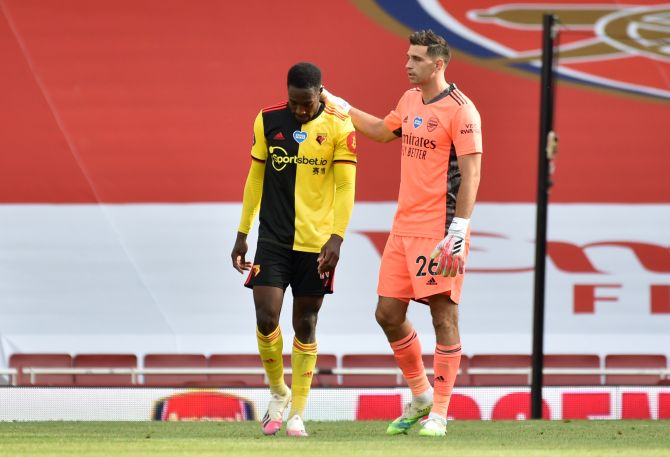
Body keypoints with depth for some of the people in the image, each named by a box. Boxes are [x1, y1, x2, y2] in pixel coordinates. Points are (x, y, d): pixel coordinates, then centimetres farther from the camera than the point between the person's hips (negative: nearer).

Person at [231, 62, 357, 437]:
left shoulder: (339, 127, -6)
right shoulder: (268, 121, 1)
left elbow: (345, 187, -6)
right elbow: (255, 178, 10)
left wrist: (336, 237, -17)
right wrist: (242, 234, 11)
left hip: (317, 243, -1)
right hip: (272, 238, 2)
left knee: (305, 325, 4)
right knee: (266, 317, -10)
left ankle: (298, 413, 14)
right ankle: (278, 392, 15)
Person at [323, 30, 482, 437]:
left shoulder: (460, 109, -12)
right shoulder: (410, 101, 13)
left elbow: (471, 174, -16)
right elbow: (383, 131, 34)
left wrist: (457, 231, -22)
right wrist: (339, 106, 33)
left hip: (440, 231, -8)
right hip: (404, 227, 8)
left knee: (444, 314, -5)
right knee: (389, 312, 9)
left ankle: (439, 414, -1)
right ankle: (421, 396, 25)